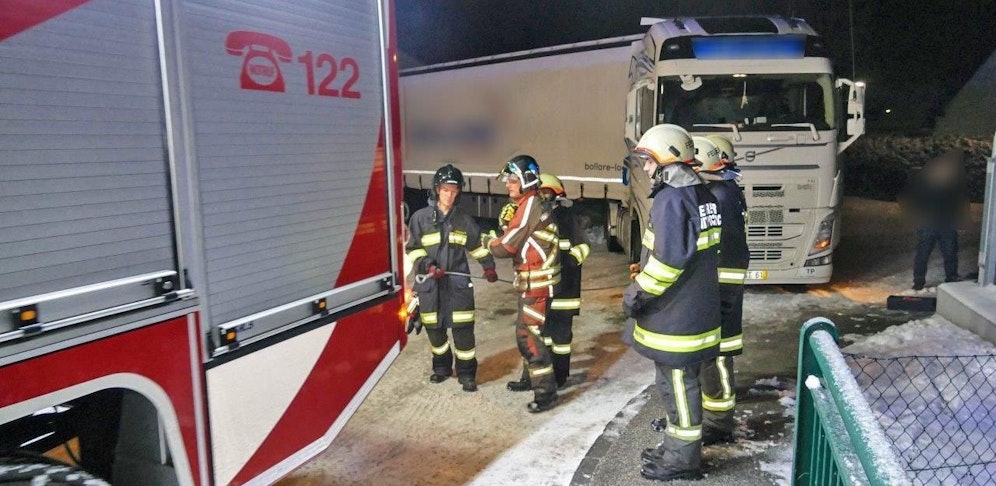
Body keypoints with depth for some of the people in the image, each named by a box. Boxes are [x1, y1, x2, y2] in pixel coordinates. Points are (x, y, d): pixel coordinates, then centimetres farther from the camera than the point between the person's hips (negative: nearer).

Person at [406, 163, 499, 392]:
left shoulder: (464, 219, 4)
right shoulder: (420, 217, -2)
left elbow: (477, 244, 16)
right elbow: (412, 249, 1)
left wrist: (488, 266, 8)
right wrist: (427, 266, -14)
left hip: (458, 281, 0)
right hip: (429, 282, 0)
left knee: (463, 329, -5)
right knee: (434, 329, 9)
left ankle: (466, 372, 10)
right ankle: (442, 367, 32)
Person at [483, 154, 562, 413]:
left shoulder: (529, 207, -18)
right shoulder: (531, 205, 14)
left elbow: (505, 247, -17)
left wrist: (486, 240, 1)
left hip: (536, 283, -10)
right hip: (532, 281, 10)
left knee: (527, 334, -8)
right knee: (525, 331, 20)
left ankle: (546, 393, -2)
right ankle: (531, 378, 36)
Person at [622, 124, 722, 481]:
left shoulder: (671, 199, -19)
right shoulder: (703, 195, 11)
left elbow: (669, 258, -26)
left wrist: (637, 293, -16)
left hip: (675, 314, -10)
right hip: (695, 308, 10)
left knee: (678, 384, 1)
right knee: (675, 380, 19)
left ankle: (682, 460, 14)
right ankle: (676, 447, 33)